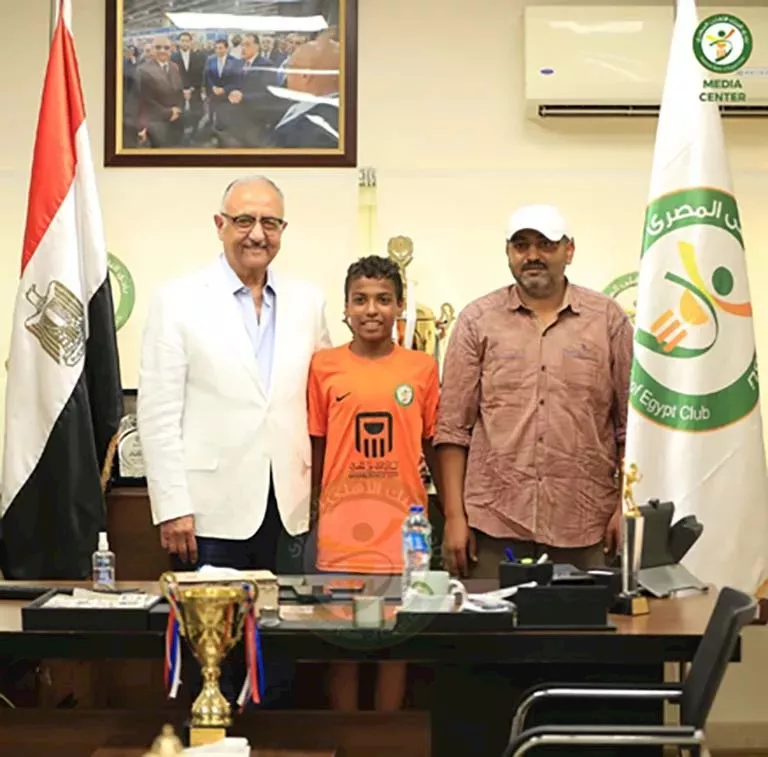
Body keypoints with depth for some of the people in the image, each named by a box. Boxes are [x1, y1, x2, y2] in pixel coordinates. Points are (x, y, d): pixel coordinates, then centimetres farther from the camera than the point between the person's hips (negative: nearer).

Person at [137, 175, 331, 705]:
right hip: (212, 509, -3)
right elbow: (158, 412, -4)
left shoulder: (308, 302, 9)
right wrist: (172, 507, -9)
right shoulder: (179, 300, -1)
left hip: (288, 508, 3)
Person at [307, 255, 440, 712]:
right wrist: (307, 517, 5)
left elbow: (434, 448, 9)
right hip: (340, 536, 0)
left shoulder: (422, 368, 3)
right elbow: (315, 449, 6)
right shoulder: (324, 366, 1)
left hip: (403, 535, 1)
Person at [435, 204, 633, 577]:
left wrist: (627, 508, 0)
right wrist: (454, 515, -3)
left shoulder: (609, 320, 6)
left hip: (585, 526, 1)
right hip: (495, 522, 0)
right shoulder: (477, 321, 5)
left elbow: (631, 426, 6)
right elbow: (453, 428, 3)